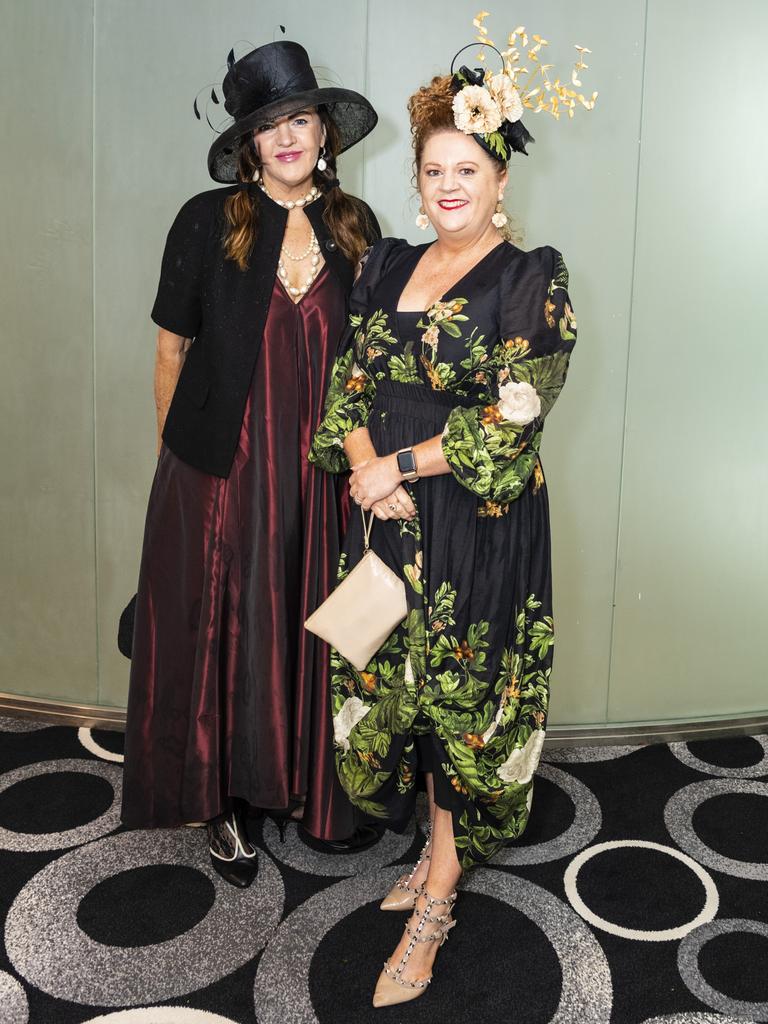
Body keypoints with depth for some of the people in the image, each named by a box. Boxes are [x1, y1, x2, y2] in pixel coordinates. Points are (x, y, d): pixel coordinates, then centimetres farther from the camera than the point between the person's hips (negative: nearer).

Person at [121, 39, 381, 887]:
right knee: (221, 635, 8)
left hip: (319, 476, 3)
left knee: (313, 632, 11)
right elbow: (172, 350, 0)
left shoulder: (356, 228, 4)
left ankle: (316, 792, 30)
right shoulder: (208, 221, -5)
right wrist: (175, 459, 3)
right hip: (220, 474, -2)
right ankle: (222, 803, 26)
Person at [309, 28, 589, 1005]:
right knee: (400, 689, 13)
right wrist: (359, 457, -11)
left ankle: (434, 907, 16)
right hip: (386, 520, 6)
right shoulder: (387, 266, 10)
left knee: (462, 701, 3)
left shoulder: (532, 278, -7)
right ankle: (443, 850, 35)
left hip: (481, 525, -5)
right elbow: (348, 380, 8)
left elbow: (516, 414, -15)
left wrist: (406, 464, -14)